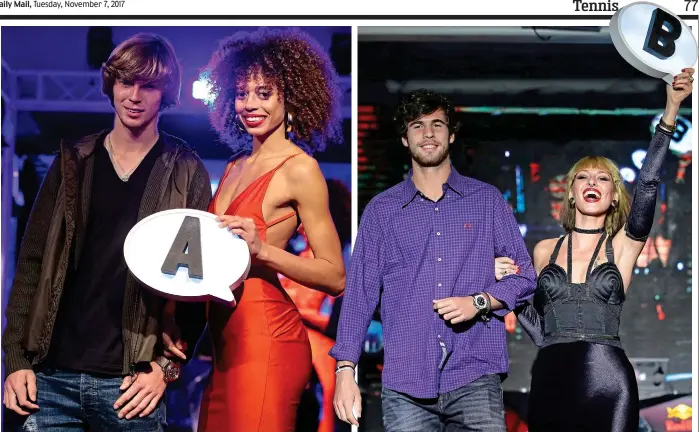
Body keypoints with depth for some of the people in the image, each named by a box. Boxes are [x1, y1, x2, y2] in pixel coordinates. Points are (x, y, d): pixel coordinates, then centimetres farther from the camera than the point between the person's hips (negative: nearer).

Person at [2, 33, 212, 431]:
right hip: (50, 376, 2)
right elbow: (33, 261, 8)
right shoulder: (74, 163, 9)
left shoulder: (186, 173, 1)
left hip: (129, 384, -2)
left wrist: (165, 366, -9)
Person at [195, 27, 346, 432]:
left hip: (267, 336, -8)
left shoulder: (299, 168, -7)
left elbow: (335, 277, -11)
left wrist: (262, 250, -22)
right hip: (225, 336, 8)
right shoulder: (235, 167, 15)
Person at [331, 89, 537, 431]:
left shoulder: (487, 201, 11)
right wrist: (345, 368, -2)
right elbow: (360, 293, 8)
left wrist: (479, 302, -8)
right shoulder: (381, 210, 12)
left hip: (474, 378, 0)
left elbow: (524, 277, 11)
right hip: (405, 383, 1)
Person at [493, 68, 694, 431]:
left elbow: (647, 185, -9)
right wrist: (508, 285, 3)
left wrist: (670, 113, -16)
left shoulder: (623, 246, 6)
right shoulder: (545, 250, 14)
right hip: (551, 379, 2)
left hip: (608, 380, -2)